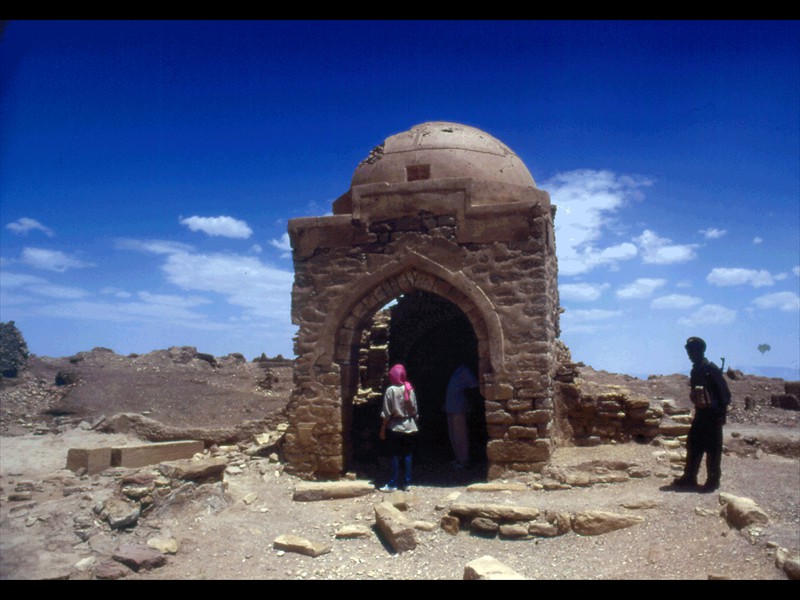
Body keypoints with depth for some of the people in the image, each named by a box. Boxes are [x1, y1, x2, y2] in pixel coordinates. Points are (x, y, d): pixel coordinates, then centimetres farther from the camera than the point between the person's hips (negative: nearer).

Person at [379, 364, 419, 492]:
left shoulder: (390, 390, -13)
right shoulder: (409, 389, 0)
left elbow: (386, 413, -12)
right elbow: (414, 410, 4)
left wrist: (383, 428, -4)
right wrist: (414, 421, 16)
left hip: (394, 427, -4)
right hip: (409, 426, 4)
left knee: (395, 456, 2)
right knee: (407, 455, 10)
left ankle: (393, 484, 7)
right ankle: (407, 482, 16)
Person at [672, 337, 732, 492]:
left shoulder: (711, 369, -14)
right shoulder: (695, 370, 11)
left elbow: (725, 393, -14)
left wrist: (722, 414, -16)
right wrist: (697, 408, 17)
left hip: (713, 415, -8)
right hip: (700, 414, 8)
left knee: (713, 449, -1)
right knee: (693, 446, 10)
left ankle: (713, 480, 8)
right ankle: (689, 477, 17)